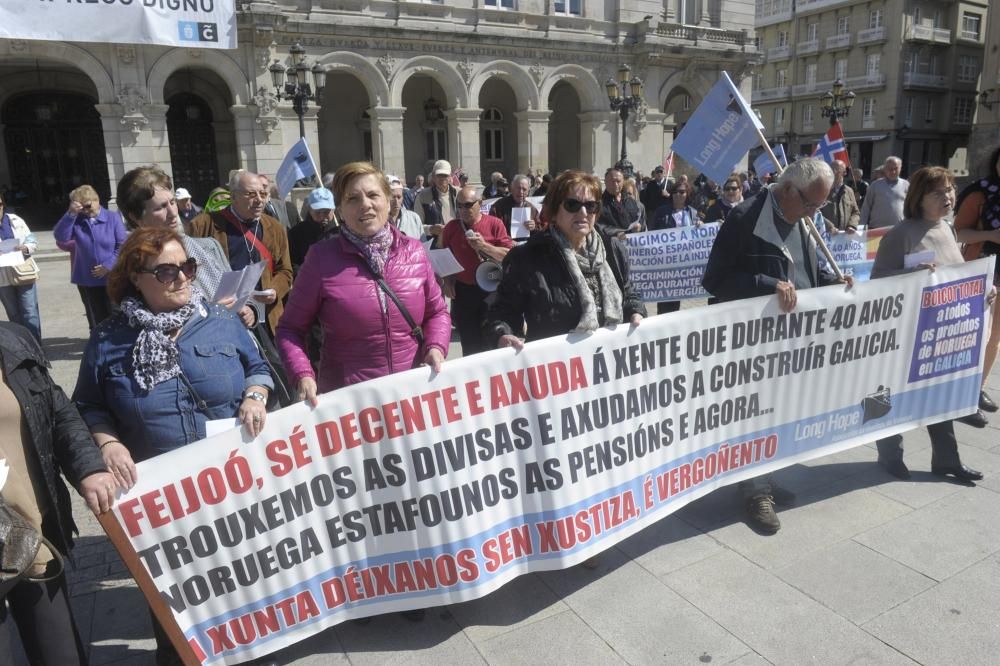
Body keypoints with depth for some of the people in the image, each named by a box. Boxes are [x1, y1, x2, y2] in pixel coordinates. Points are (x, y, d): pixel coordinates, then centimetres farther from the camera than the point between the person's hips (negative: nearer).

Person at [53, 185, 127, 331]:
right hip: (87, 280, 3)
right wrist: (70, 214, -18)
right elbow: (60, 238, -12)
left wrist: (108, 266, -14)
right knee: (96, 320, 12)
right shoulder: (76, 221, 3)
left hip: (111, 278, -2)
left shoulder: (113, 218, -3)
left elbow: (122, 245, -7)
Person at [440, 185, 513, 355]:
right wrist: (447, 282, 2)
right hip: (462, 291, 2)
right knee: (469, 343, 8)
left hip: (490, 291, -2)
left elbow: (510, 255, -7)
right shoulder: (451, 227, 5)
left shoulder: (494, 223, -3)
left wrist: (485, 246, -19)